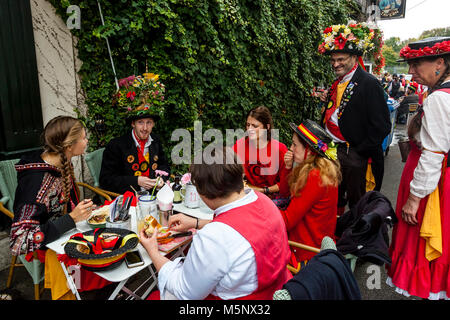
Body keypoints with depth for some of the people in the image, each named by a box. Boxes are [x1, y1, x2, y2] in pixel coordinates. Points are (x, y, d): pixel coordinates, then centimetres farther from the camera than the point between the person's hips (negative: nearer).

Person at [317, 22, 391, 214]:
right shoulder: (338, 83, 11)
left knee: (357, 203, 9)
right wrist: (328, 101, 4)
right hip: (332, 150, 7)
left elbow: (381, 126, -17)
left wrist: (360, 151, -16)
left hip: (354, 155, -7)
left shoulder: (369, 84, -14)